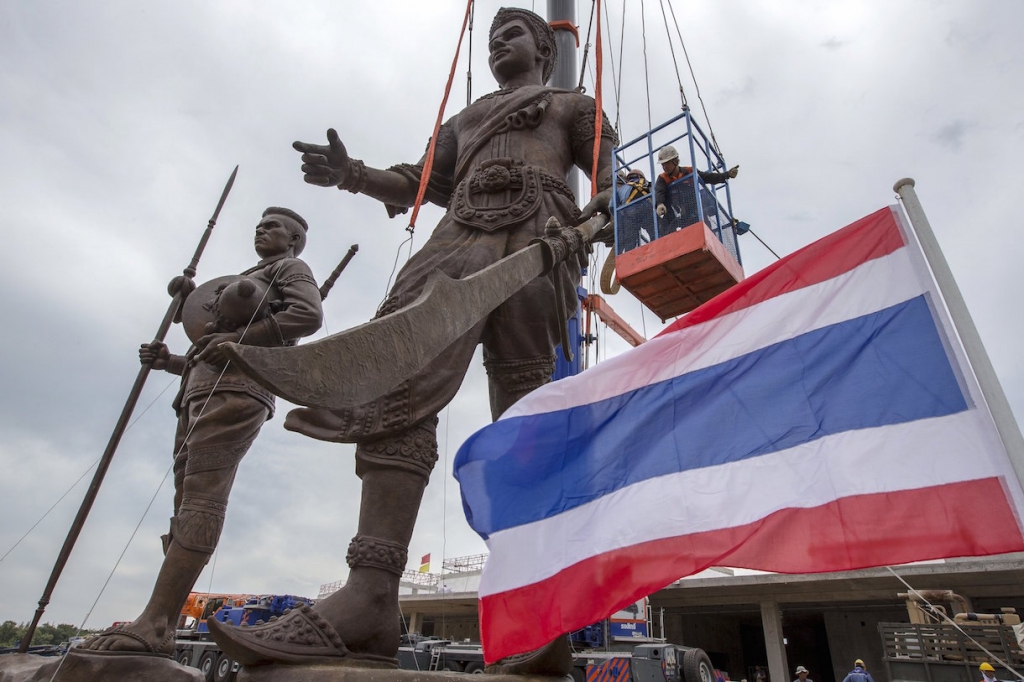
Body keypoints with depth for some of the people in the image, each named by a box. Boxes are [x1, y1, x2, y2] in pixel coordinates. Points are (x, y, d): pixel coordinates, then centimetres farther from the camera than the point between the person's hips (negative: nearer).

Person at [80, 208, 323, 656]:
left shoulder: (289, 268, 11)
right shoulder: (247, 281, 37)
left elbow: (309, 314, -13)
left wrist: (237, 338, -17)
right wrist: (171, 362, 17)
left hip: (235, 390, -9)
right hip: (200, 389, 10)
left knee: (200, 501, -19)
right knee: (187, 504, 1)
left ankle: (153, 626, -25)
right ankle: (161, 628, 0)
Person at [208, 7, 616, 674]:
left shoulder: (572, 104, 32)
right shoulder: (465, 118, 40)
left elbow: (610, 170, 17)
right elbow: (421, 182, 29)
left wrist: (609, 206, -7)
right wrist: (353, 174, 11)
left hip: (536, 238, -2)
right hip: (460, 240, 3)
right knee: (400, 381, -23)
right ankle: (369, 598, -30)